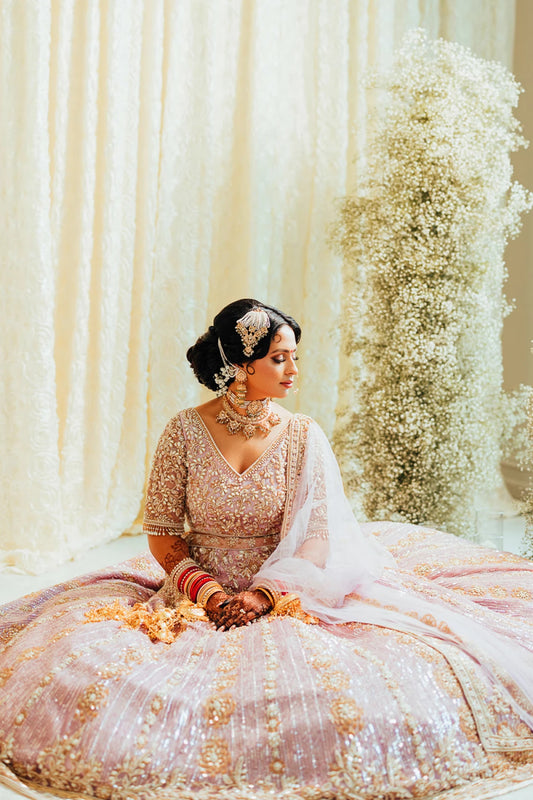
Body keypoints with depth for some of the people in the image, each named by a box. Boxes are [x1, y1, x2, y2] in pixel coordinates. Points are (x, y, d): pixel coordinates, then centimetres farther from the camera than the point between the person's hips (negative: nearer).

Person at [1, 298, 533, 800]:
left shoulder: (303, 437, 0)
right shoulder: (186, 431, -3)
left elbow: (318, 537, -7)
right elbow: (162, 536, 0)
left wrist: (263, 594, -22)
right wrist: (210, 592, -16)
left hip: (286, 590, 0)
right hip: (196, 587, 0)